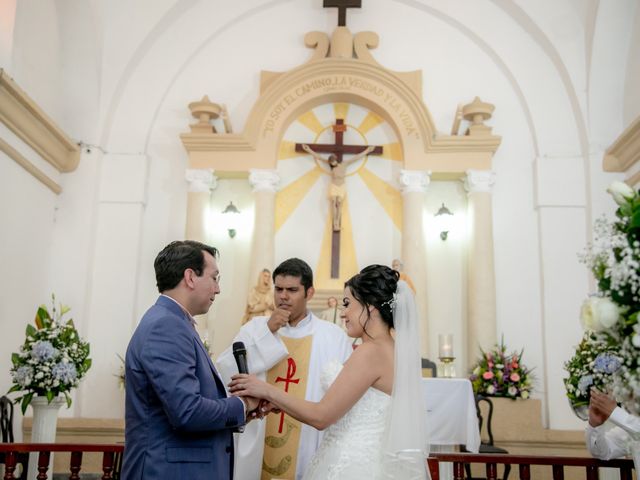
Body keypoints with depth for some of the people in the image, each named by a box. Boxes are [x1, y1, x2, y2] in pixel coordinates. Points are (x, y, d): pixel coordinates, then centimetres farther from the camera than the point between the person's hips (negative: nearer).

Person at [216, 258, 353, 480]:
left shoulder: (334, 336, -3)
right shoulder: (255, 328, 2)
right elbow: (226, 372, -10)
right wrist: (267, 333, -14)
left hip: (310, 457, -1)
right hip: (257, 454, 1)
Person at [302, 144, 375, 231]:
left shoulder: (345, 163, -10)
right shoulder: (331, 164, -10)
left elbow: (357, 157, -4)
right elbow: (319, 157, -8)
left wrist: (367, 151, -1)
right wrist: (309, 150, -9)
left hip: (341, 188, 1)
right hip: (333, 187, -1)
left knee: (339, 205, -3)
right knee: (333, 205, -10)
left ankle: (338, 224, -7)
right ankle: (335, 224, -12)